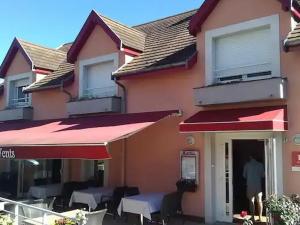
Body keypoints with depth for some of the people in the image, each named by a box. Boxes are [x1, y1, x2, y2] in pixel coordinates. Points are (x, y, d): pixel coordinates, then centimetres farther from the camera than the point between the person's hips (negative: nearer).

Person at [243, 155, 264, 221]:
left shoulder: (247, 165, 0)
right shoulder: (260, 164, 2)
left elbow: (244, 175, 6)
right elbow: (263, 175, 6)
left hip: (250, 185, -1)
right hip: (258, 185, 1)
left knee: (251, 201, 5)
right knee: (259, 201, 6)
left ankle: (253, 217, 5)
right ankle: (260, 217, 5)